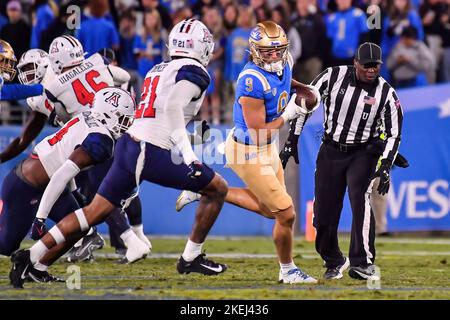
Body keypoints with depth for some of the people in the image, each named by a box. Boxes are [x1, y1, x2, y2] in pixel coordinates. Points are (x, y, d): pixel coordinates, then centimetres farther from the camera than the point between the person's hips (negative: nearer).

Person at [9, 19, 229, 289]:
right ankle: (191, 257, 14)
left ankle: (32, 257, 6)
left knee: (94, 212, 11)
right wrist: (188, 155, -22)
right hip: (152, 153, -8)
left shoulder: (158, 70, 22)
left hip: (128, 143, 8)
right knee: (217, 189, 7)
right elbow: (173, 107, -20)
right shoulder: (194, 73, -4)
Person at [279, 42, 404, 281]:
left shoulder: (386, 93, -10)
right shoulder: (333, 76, -10)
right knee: (323, 211, 0)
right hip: (331, 151, 2)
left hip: (362, 154, -2)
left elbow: (394, 133, -5)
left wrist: (386, 167, -15)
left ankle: (362, 263, -21)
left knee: (361, 200, -25)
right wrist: (292, 140, -2)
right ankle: (334, 262, 23)